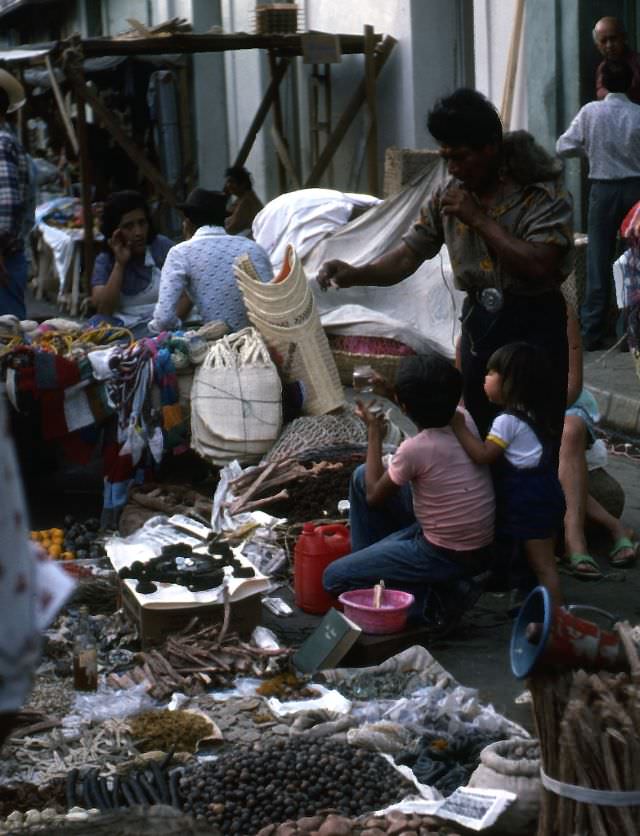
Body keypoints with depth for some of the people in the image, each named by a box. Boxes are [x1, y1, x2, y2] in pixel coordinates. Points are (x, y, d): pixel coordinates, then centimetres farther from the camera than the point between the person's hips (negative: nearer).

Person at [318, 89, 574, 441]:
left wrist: (479, 219, -22)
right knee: (482, 432, 13)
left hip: (534, 324, -5)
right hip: (479, 321, 5)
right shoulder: (448, 195, 2)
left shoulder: (543, 193, -15)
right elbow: (408, 255, 2)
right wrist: (355, 274, -16)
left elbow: (539, 266, -25)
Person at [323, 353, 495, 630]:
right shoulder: (465, 421, -7)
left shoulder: (415, 449, -27)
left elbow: (374, 496, -9)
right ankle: (369, 564, 24)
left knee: (334, 578, -1)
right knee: (361, 476, 14)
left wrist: (374, 434, -3)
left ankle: (428, 598, -3)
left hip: (446, 555, -8)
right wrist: (386, 391, 16)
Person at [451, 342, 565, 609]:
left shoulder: (508, 420, -15)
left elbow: (483, 455, -23)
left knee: (542, 564, -7)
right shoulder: (534, 414, 14)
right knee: (543, 561, 15)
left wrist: (459, 426, -18)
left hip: (527, 499, -10)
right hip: (544, 491, 10)